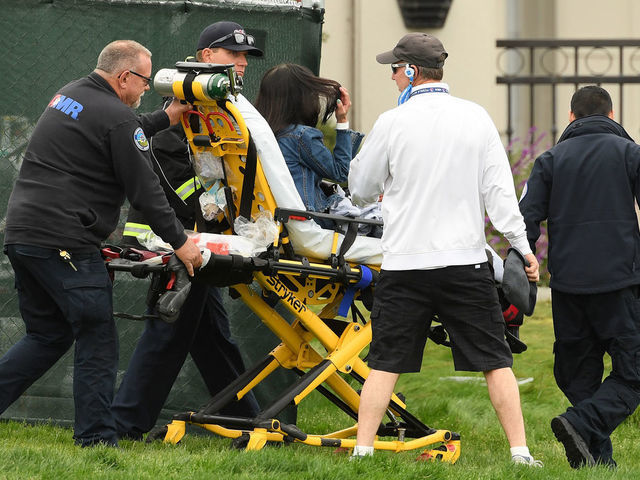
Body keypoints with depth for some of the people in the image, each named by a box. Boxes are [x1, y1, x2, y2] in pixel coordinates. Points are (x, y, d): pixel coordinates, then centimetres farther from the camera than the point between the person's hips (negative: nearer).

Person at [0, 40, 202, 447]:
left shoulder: (69, 95, 17)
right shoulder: (117, 117, -11)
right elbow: (145, 190, -9)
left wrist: (164, 119, 36)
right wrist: (179, 241, -1)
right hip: (65, 242, -9)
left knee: (48, 336, 17)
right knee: (98, 341, -2)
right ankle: (96, 440, -3)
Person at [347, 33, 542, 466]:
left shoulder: (393, 123, -4)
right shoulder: (475, 118, 0)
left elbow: (361, 190, 6)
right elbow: (499, 191, -1)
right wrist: (523, 247, 4)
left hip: (405, 265, -1)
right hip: (465, 262, 1)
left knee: (385, 364, 6)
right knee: (496, 361, 6)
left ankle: (363, 450, 3)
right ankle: (520, 452, 2)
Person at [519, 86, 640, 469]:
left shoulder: (551, 160, 10)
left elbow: (527, 221, 3)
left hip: (567, 285, 3)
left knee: (578, 375, 13)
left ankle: (598, 458, 5)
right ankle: (582, 424, -24)